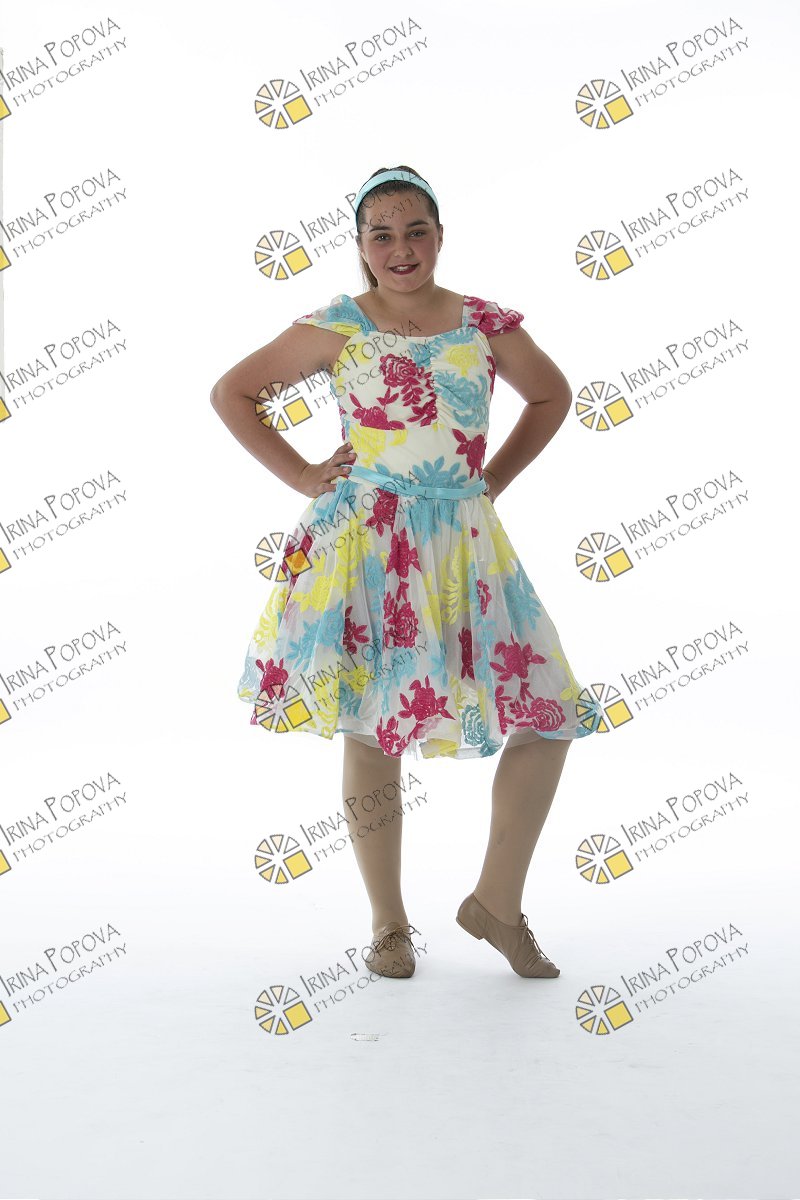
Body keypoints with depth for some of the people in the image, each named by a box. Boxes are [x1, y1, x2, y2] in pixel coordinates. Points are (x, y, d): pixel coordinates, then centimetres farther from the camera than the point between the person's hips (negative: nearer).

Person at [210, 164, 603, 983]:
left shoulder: (489, 326, 6)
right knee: (372, 731, 2)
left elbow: (551, 396, 22)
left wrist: (495, 479, 11)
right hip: (366, 546, -3)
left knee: (551, 717, 0)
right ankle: (389, 923, 22)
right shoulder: (338, 327, -1)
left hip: (465, 543, 3)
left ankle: (496, 902, 18)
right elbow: (232, 393, 6)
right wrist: (303, 477, -1)